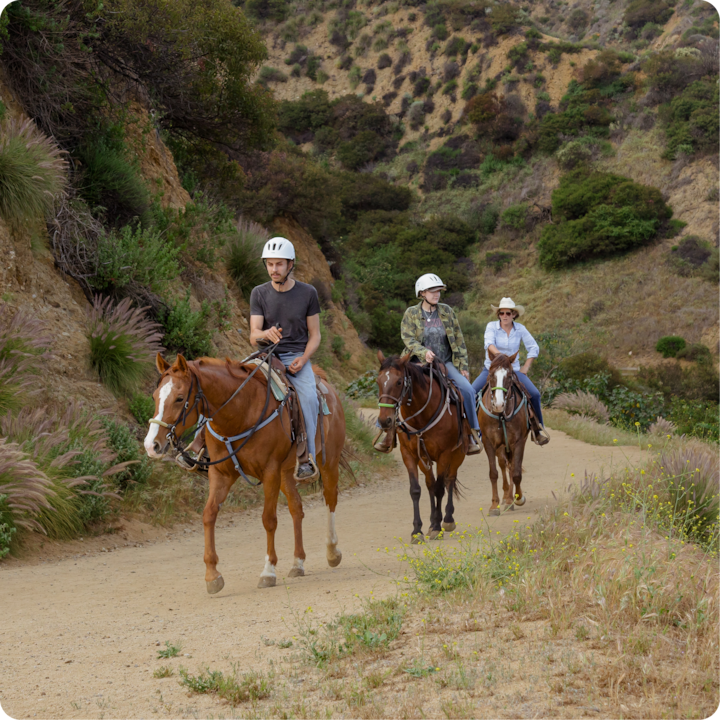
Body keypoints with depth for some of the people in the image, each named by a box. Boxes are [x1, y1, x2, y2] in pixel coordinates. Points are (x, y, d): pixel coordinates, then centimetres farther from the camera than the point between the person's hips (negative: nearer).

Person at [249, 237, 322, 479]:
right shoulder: (259, 293, 5)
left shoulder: (308, 293, 3)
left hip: (297, 357, -1)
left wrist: (304, 358, -12)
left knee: (309, 397, -30)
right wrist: (265, 334, -27)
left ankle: (308, 457, -21)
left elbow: (315, 335, 7)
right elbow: (253, 336, -3)